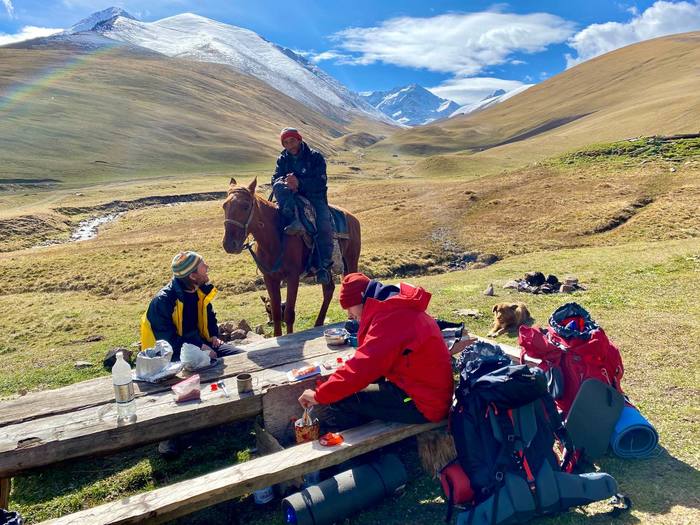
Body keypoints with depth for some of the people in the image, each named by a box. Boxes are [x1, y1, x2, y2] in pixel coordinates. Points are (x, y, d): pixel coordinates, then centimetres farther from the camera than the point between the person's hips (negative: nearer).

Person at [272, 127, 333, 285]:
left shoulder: (315, 157, -2)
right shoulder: (283, 159, 9)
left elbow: (321, 182, -13)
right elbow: (275, 179, -1)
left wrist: (299, 183, -27)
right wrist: (285, 181, -25)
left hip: (314, 197, -3)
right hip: (292, 197, 3)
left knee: (324, 226, -29)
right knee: (279, 187, -29)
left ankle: (324, 266, -18)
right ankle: (293, 221, -47)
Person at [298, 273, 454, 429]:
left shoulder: (391, 317, -22)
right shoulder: (398, 308, 11)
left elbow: (362, 368, -27)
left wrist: (319, 395, -17)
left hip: (422, 404, -10)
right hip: (432, 393, 10)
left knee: (340, 399, -7)